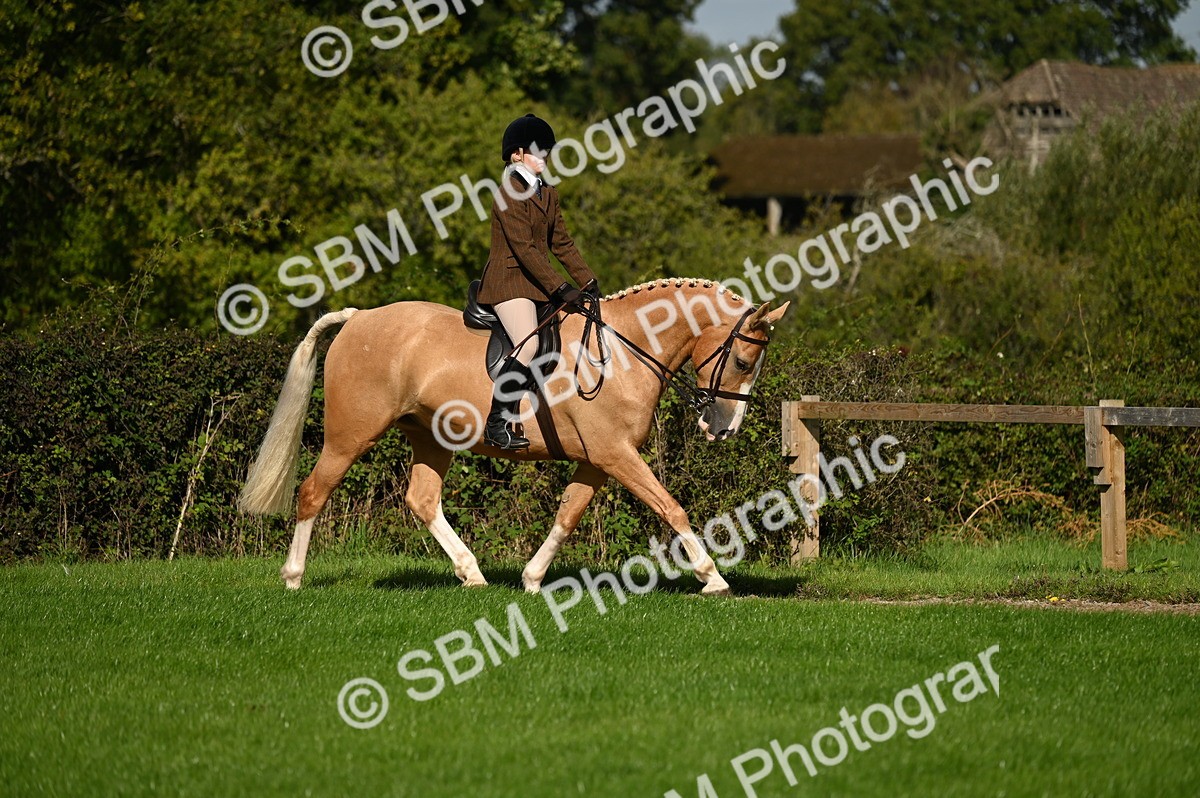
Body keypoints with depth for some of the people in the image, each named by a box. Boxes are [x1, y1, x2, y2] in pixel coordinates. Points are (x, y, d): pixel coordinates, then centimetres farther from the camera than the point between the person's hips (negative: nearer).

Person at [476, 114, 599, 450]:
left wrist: (589, 283, 7)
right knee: (529, 344, -25)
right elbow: (524, 249, -20)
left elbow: (562, 244, 17)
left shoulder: (548, 194, 15)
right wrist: (561, 289, -24)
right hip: (508, 281, -9)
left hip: (536, 284, 9)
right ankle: (497, 424, -22)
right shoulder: (511, 193, -13)